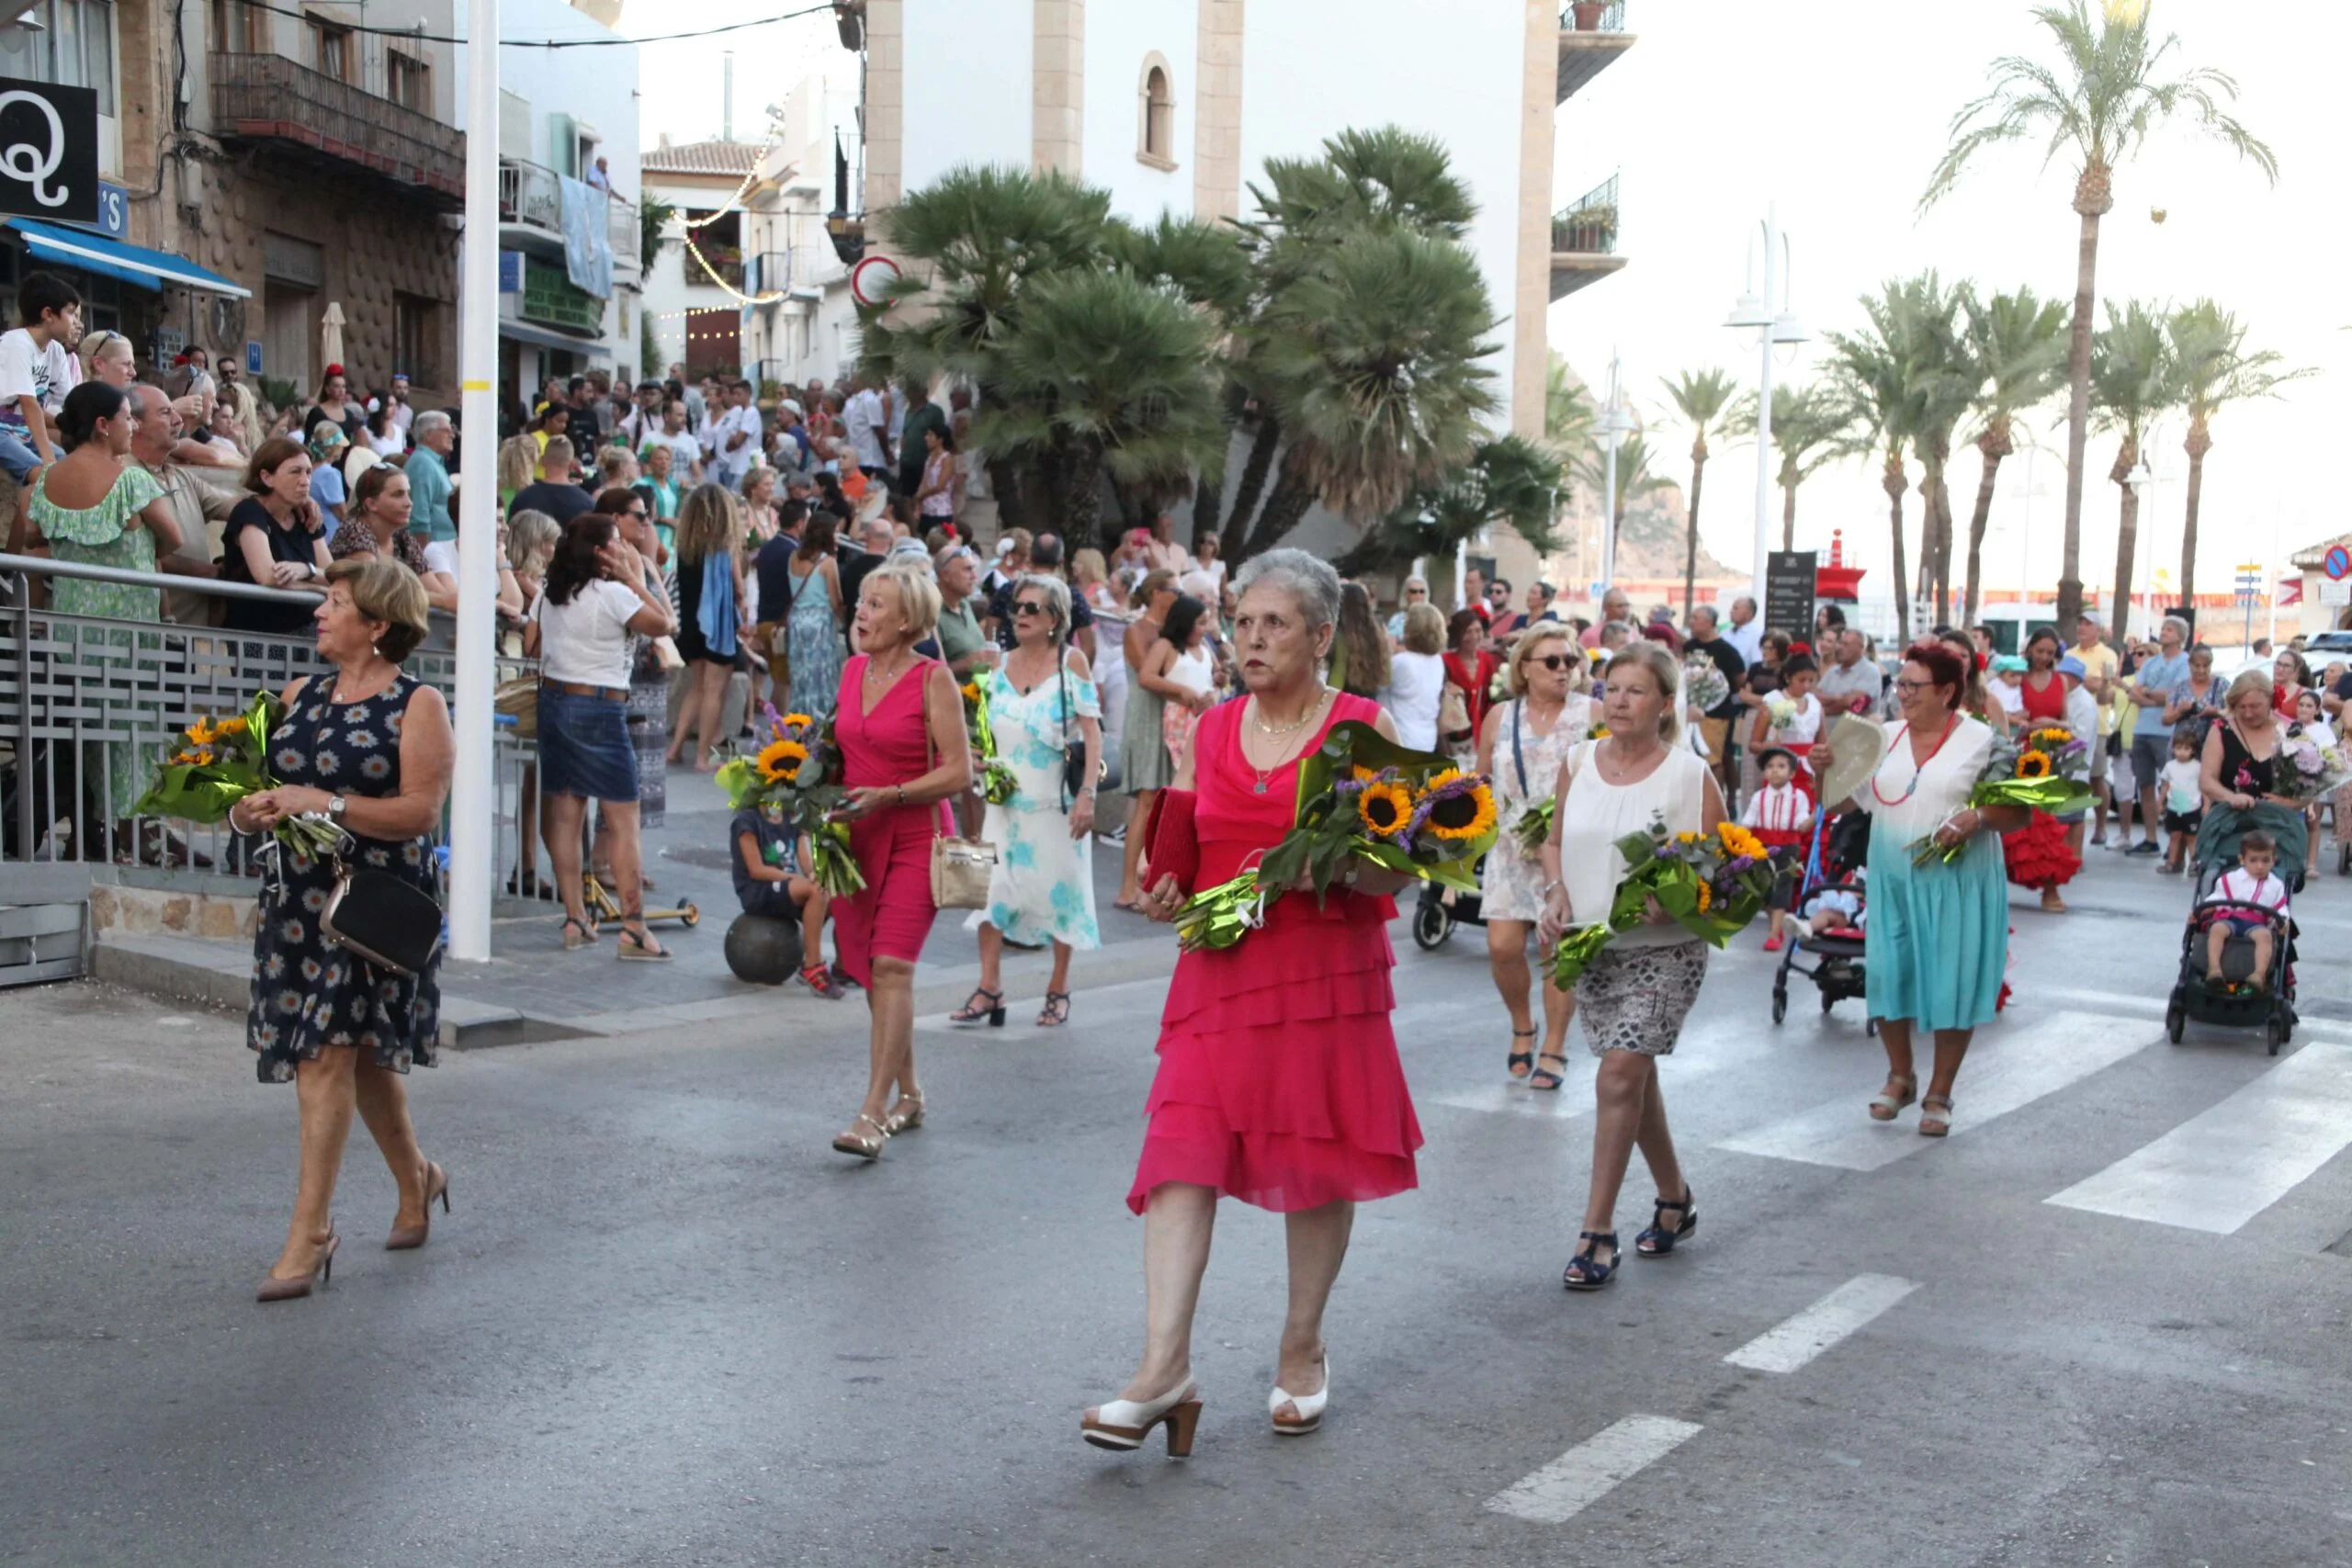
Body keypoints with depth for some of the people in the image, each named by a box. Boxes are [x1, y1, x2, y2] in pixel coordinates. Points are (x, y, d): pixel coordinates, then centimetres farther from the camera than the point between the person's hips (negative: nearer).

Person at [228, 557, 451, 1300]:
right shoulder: (298, 697, 12)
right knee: (361, 1050, 14)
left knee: (328, 1053, -10)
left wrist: (324, 803, -20)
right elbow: (258, 789, 14)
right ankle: (416, 1181, 34)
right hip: (298, 895, 6)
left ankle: (311, 1231, -5)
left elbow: (420, 811, -13)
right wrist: (253, 812, -8)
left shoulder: (418, 704, -6)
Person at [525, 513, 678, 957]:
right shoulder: (613, 595, -14)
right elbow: (666, 624, -10)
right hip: (600, 708, -7)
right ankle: (633, 929, -5)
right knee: (622, 822, -3)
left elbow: (530, 646, 13)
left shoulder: (549, 593, 8)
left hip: (553, 700, 7)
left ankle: (575, 920, 12)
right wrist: (636, 578, -4)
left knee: (564, 815, 9)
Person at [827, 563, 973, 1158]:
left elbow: (959, 773, -11)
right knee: (870, 972, 9)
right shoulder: (851, 669, 10)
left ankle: (873, 1111, -16)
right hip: (857, 840, 6)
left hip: (914, 840, -6)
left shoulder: (933, 678, -9)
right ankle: (908, 1096, 24)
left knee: (892, 967, -15)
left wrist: (887, 796, -19)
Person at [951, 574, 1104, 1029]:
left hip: (1056, 801, -4)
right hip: (1007, 799, 4)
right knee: (990, 886, -2)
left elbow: (1092, 733, -9)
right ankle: (989, 988, 6)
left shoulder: (1071, 661, -5)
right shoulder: (1002, 666, 6)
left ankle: (1058, 989, 18)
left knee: (1060, 889, 5)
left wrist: (1088, 794, -16)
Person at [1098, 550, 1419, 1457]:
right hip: (1220, 972, 3)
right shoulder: (1212, 732, 10)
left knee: (1318, 1165, 7)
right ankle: (1164, 1366, -9)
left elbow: (1394, 872, -4)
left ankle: (1302, 1350, 25)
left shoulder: (1364, 727, -1)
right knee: (1183, 1155, -9)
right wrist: (1166, 895, 0)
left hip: (1326, 974, -3)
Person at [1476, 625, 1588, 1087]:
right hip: (1511, 849, 2)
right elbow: (1481, 782, 16)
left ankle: (1554, 1049, 14)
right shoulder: (1500, 717, 7)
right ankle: (1521, 1026, 22)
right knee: (1502, 945, -5)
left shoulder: (1593, 714, -1)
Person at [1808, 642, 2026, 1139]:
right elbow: (1839, 801, 12)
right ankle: (1900, 1076, 29)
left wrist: (1978, 818, -23)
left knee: (1952, 984, 2)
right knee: (1887, 975, 6)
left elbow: (2019, 812, -4)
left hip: (1956, 883, -4)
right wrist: (1824, 769, -8)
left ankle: (1939, 1094, 18)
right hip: (1891, 880, 4)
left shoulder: (1980, 740, -5)